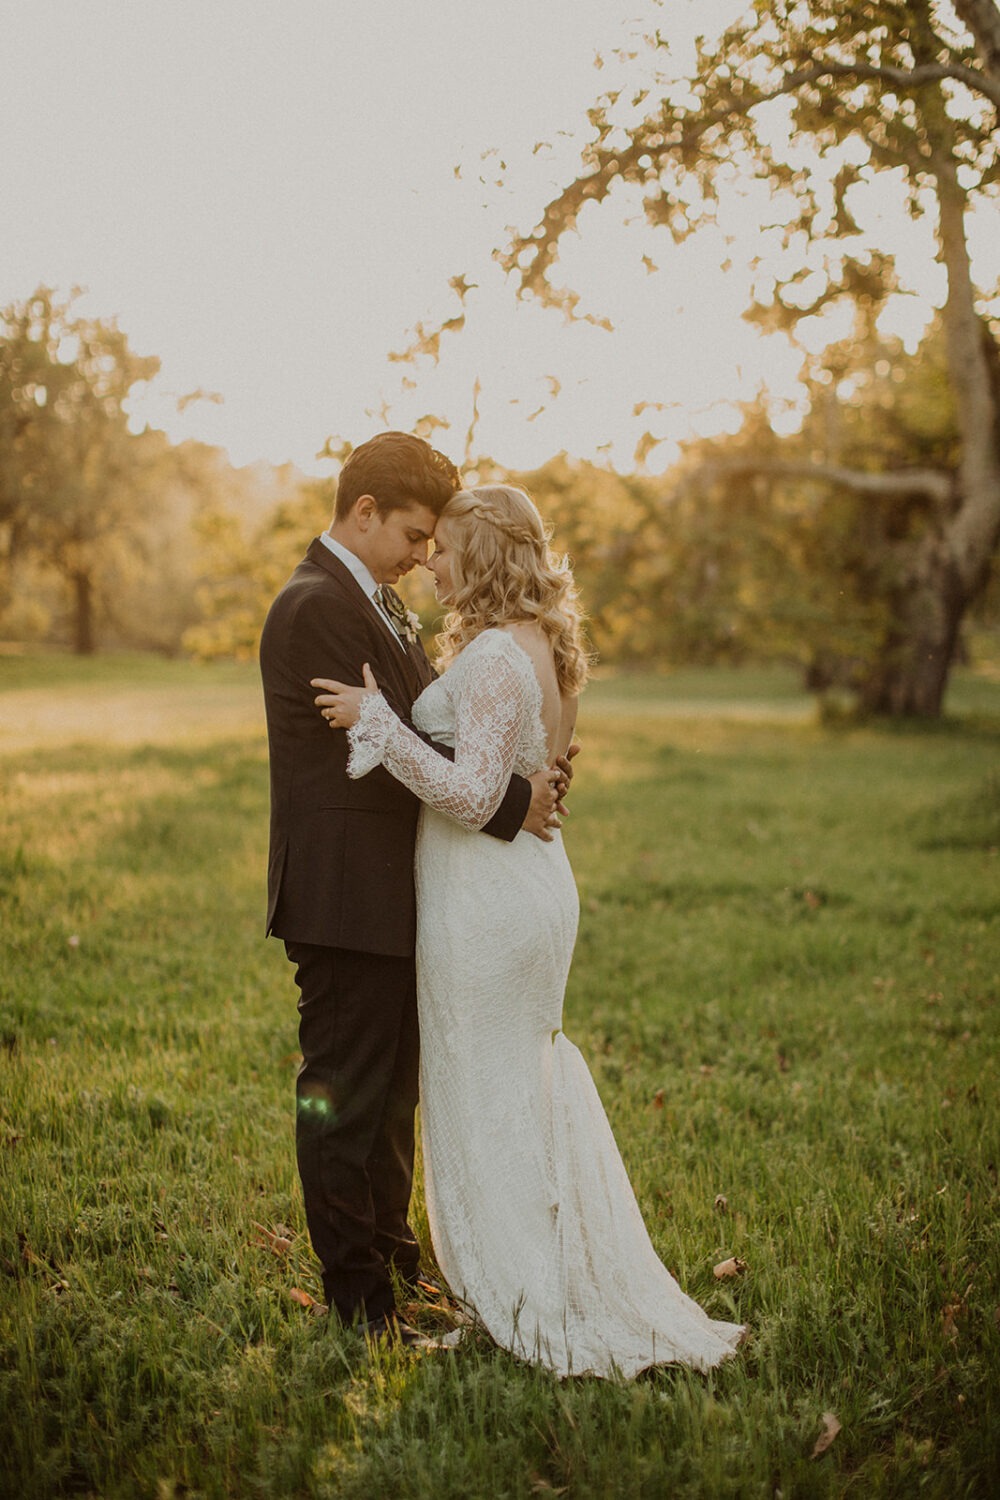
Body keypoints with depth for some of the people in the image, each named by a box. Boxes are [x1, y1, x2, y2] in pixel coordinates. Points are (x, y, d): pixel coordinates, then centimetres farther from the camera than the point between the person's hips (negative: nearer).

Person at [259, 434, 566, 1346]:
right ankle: (357, 1295, 15)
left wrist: (531, 770, -4)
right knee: (343, 1096, 2)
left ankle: (391, 1255, 36)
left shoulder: (377, 600, 15)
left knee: (392, 1090, 21)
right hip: (346, 897, -10)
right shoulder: (317, 607, -18)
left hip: (392, 894, 10)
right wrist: (511, 801, -16)